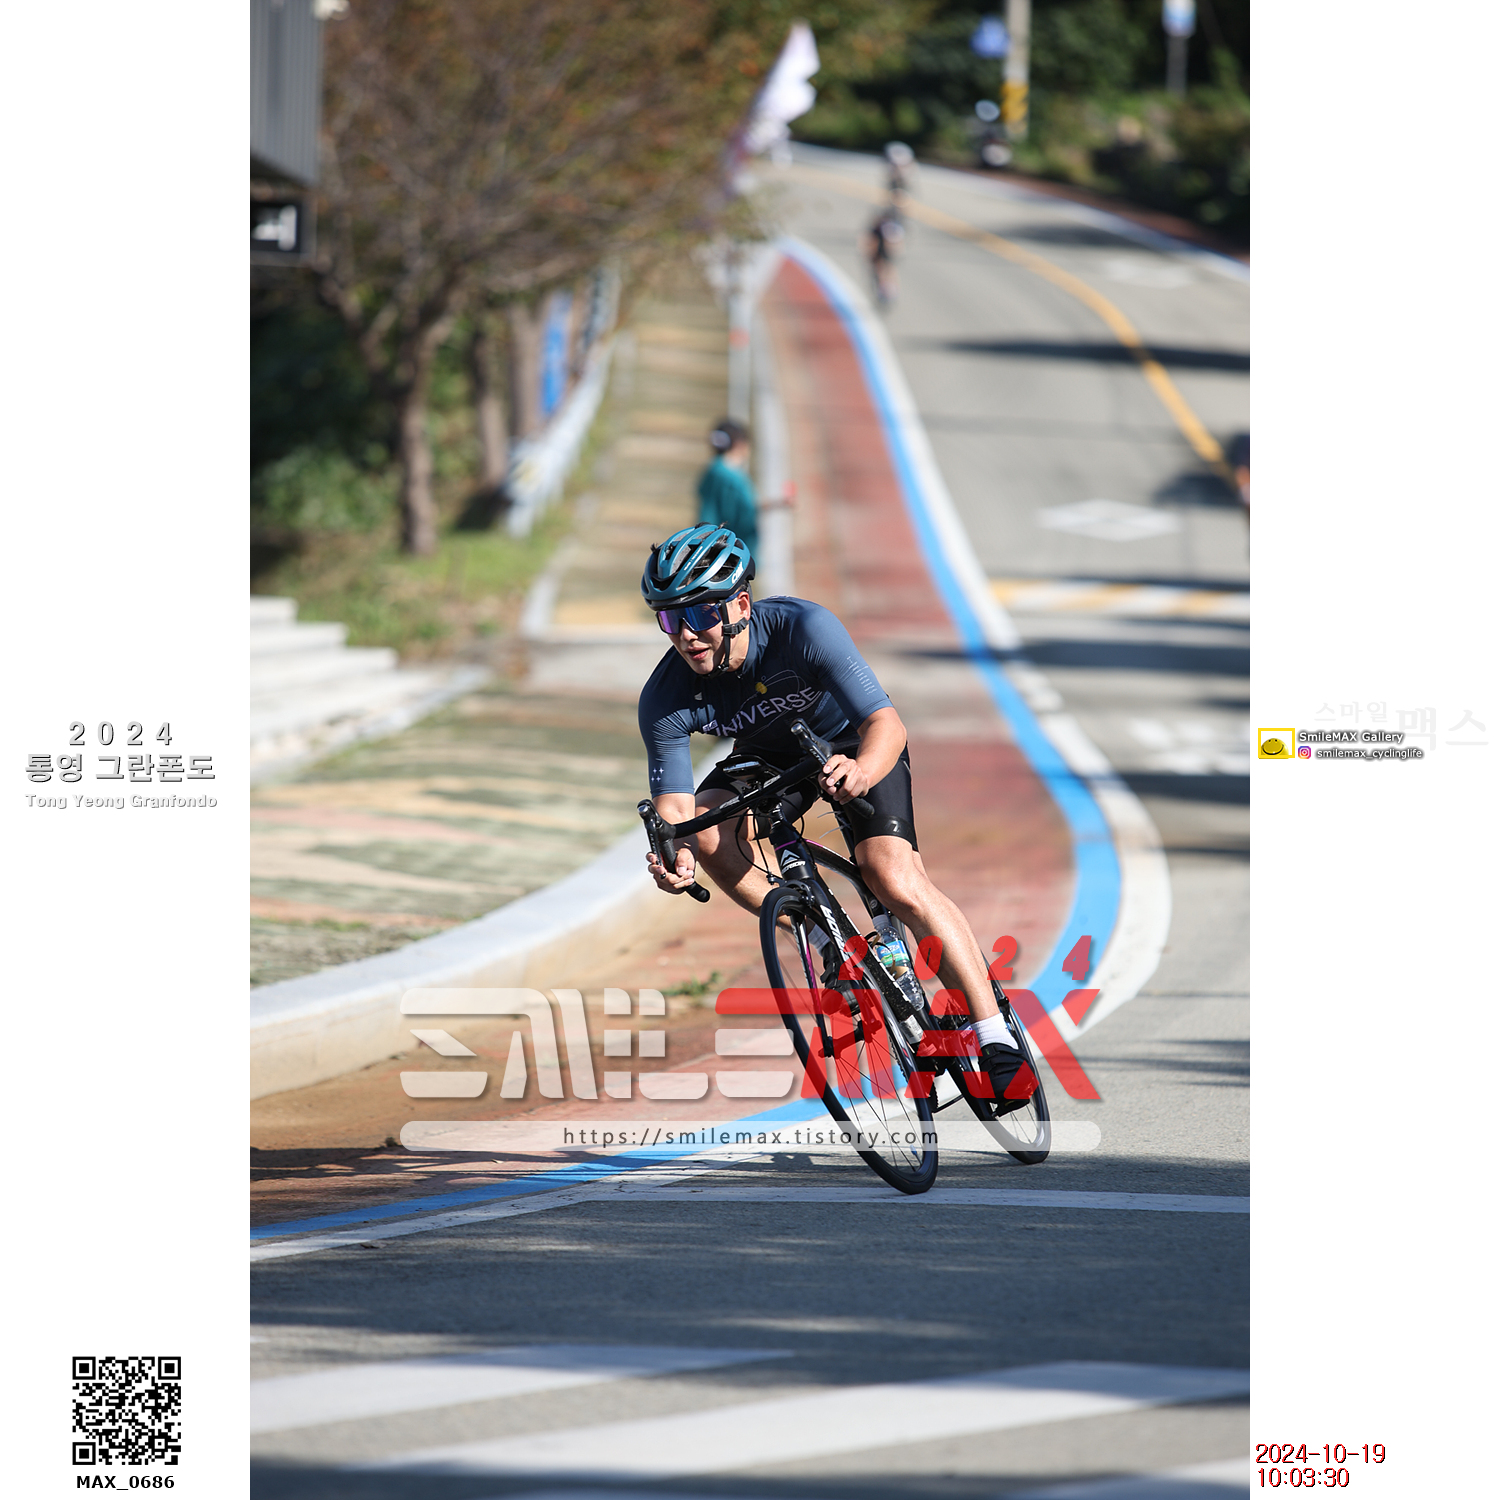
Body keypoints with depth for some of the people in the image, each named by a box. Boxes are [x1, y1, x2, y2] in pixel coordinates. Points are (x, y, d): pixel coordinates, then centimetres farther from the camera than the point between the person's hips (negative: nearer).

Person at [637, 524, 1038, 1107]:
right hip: (768, 757, 4)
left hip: (852, 747, -4)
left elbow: (887, 723, -38)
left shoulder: (803, 628, -35)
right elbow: (673, 802, -24)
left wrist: (863, 770, -61)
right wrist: (675, 854, -47)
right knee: (707, 833, -27)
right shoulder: (665, 700, -26)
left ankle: (998, 1043, -17)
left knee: (895, 879, -24)